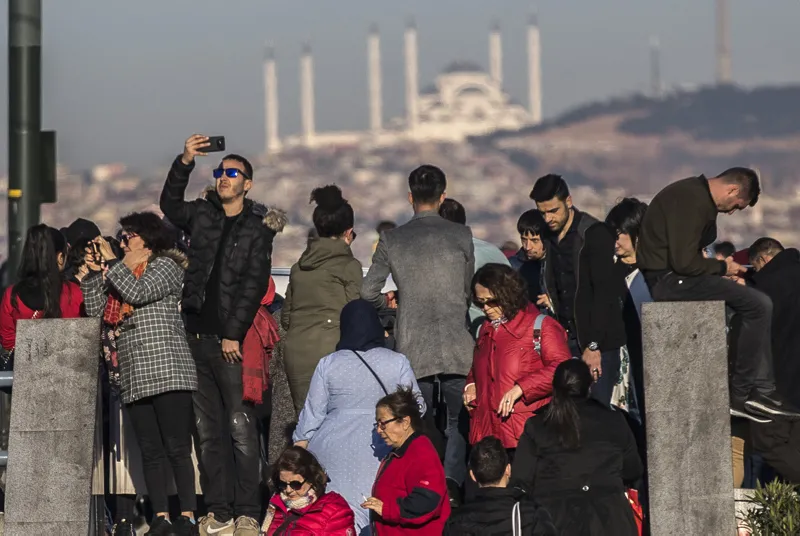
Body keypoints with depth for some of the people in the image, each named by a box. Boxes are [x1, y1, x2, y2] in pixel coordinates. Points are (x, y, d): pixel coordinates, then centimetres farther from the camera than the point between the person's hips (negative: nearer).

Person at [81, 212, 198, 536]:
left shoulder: (165, 265, 4)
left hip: (166, 372, -7)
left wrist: (112, 262, -2)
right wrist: (94, 273, 9)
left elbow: (138, 292, -13)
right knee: (150, 451, 3)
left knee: (177, 448, -10)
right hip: (135, 377, 7)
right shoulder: (122, 273, 24)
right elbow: (96, 311, 17)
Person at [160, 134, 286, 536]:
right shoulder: (202, 214, 14)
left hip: (232, 340, -4)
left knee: (241, 427, -7)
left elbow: (253, 285, -5)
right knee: (208, 430, 5)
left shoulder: (257, 228, 1)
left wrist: (234, 334, -12)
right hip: (197, 336, 4)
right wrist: (185, 162, 1)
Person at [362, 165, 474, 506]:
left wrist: (389, 304, 24)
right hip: (456, 346, -1)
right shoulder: (461, 236, 1)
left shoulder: (392, 240, 3)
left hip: (412, 350, 1)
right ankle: (452, 484, -9)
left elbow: (368, 292, 3)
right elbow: (469, 291, 11)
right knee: (459, 421, 10)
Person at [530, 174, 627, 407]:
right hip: (566, 341, 6)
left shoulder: (595, 234, -10)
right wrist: (551, 300, 6)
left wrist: (593, 345, -18)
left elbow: (605, 293, -15)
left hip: (598, 340, -6)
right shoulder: (551, 238, 12)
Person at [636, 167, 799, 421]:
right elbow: (684, 262, -23)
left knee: (758, 305, 13)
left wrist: (717, 266, 9)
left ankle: (761, 390, 7)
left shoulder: (696, 192, 15)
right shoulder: (693, 201, -18)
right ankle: (741, 394, -6)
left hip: (670, 277, 11)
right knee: (758, 306, -13)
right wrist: (722, 267, -8)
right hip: (669, 279, -11)